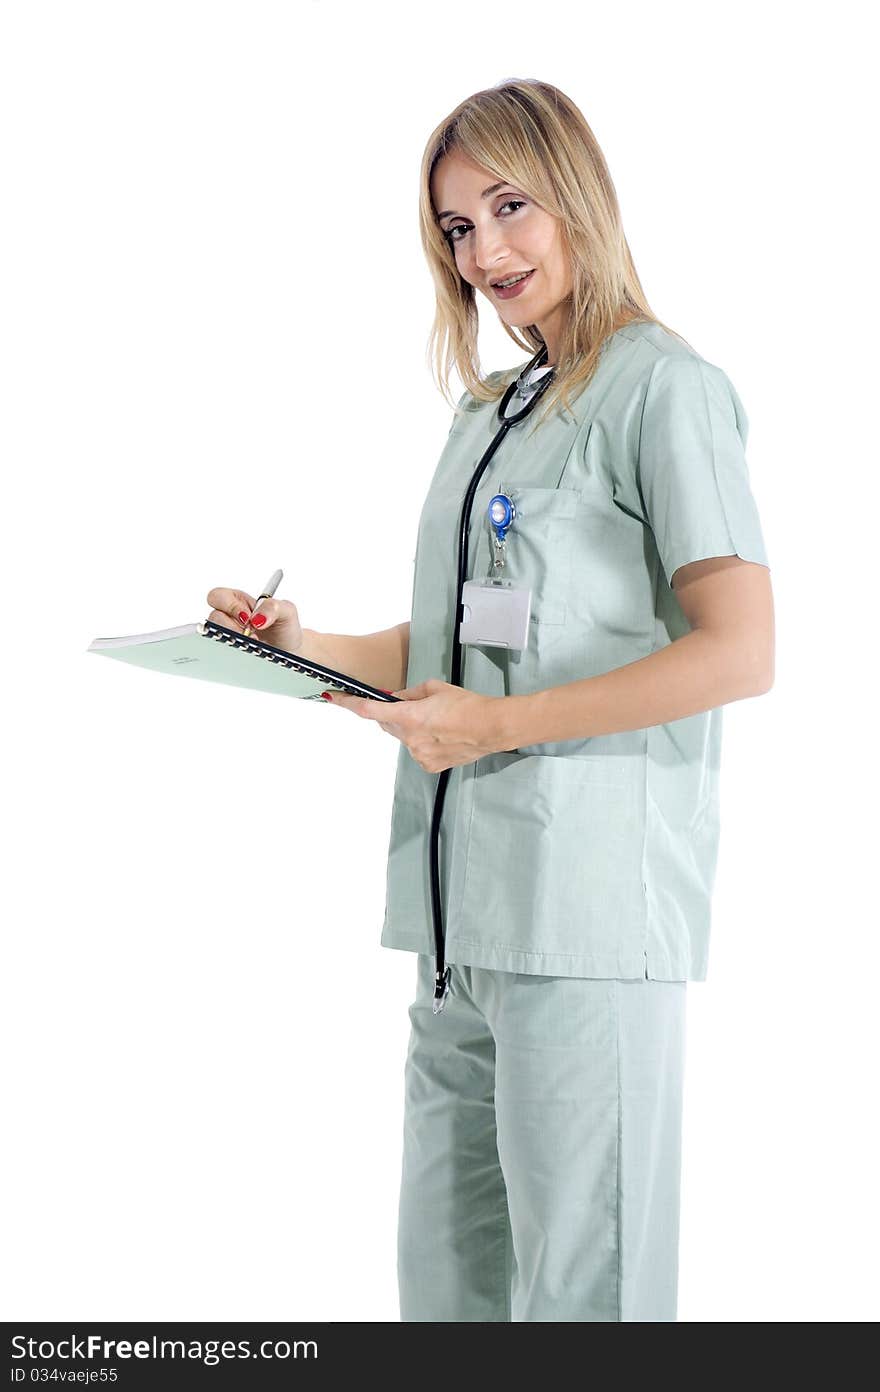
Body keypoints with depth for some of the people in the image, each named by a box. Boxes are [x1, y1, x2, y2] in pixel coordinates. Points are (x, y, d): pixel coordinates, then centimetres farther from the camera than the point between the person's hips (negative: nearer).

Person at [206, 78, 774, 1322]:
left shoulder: (663, 387, -4)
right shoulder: (489, 409, 22)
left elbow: (739, 652, -13)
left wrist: (500, 725, -17)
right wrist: (304, 645, 7)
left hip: (592, 899, -8)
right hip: (467, 903, 8)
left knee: (577, 1284, -3)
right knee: (444, 1275, 13)